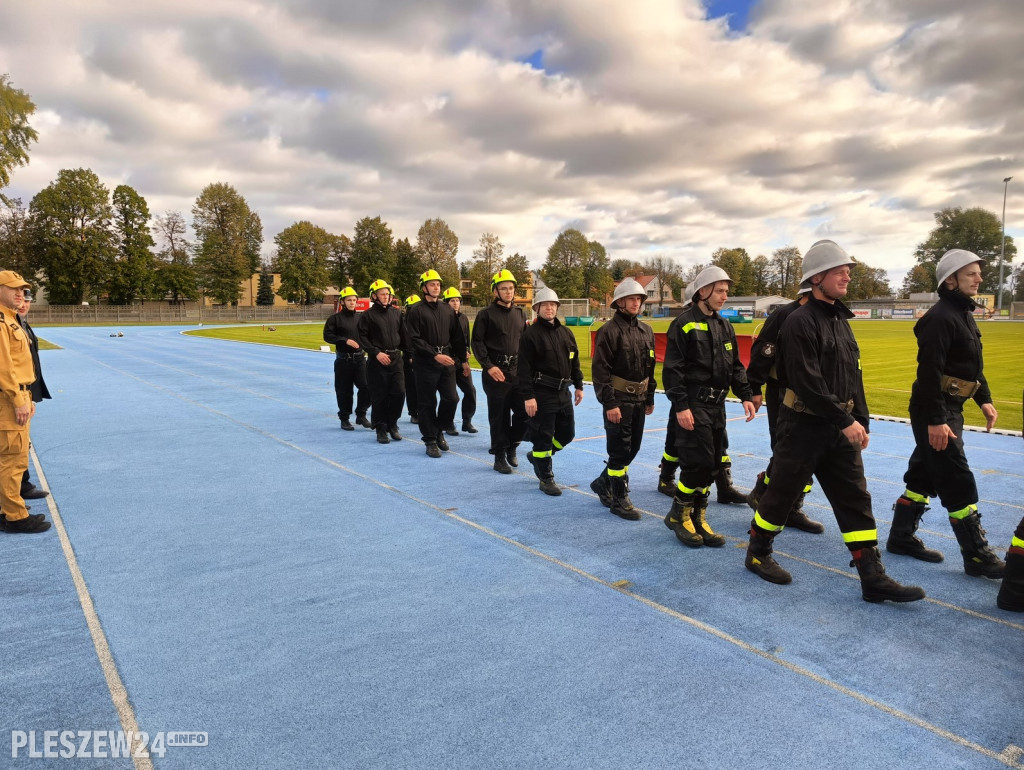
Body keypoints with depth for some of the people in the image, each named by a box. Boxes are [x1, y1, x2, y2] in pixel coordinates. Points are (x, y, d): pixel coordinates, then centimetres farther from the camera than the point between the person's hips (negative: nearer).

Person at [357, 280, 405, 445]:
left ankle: (392, 425, 18)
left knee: (399, 393, 1)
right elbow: (362, 338, -6)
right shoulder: (368, 315, -3)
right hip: (377, 361, -4)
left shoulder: (396, 313, 10)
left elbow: (403, 333, 15)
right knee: (379, 397, 1)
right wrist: (376, 353, -14)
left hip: (396, 358, 4)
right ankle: (381, 429, 13)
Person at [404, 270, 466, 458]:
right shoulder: (416, 310, -5)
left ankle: (439, 430, 23)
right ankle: (430, 441, 15)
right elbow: (415, 340, -11)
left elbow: (456, 336, 14)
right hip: (425, 363, -4)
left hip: (447, 361, 4)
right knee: (427, 403, 2)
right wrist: (435, 355, -17)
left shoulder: (447, 310, 11)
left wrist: (462, 358, 10)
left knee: (451, 398, 0)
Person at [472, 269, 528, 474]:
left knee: (524, 410, 0)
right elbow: (477, 342, -6)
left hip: (518, 370, 5)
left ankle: (511, 446, 23)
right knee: (499, 415, 1)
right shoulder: (486, 314, -3)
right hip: (496, 371, -4)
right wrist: (489, 366, -14)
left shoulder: (520, 314, 13)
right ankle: (500, 456, 13)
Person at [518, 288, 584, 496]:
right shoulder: (530, 334, -9)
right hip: (542, 393, -7)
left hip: (563, 392, 7)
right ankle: (546, 479, 13)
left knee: (567, 433, 14)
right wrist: (528, 396, -18)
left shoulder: (566, 333, 12)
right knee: (544, 436, 0)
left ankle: (538, 456, 36)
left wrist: (578, 386, 15)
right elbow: (524, 368, -13)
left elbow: (574, 361, 19)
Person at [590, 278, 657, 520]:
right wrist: (609, 404, -19)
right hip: (618, 400, -7)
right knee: (620, 450, -2)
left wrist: (650, 398, 16)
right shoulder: (609, 331, -11)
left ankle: (603, 483, 32)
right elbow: (600, 370, -15)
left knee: (632, 448, 14)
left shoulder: (646, 330, 10)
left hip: (638, 400, 7)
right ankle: (619, 499, 10)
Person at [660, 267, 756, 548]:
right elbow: (673, 369, -13)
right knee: (699, 461, -10)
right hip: (693, 403, -8)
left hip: (717, 404, 8)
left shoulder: (724, 326, 14)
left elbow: (735, 366, 18)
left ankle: (697, 519, 21)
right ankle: (678, 515, 8)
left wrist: (745, 396, 7)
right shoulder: (684, 324, -9)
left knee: (711, 463, 9)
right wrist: (680, 405, -18)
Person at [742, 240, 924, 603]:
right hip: (804, 426, -8)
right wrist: (845, 421, -19)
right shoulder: (800, 322, -15)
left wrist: (861, 421, 12)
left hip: (840, 427, 8)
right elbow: (808, 383, -22)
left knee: (856, 499, 6)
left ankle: (873, 579, 12)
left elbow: (854, 378, 17)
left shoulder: (841, 321, 13)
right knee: (782, 492, 5)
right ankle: (757, 554, 24)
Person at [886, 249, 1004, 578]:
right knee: (959, 483, -5)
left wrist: (984, 399, 16)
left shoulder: (965, 314, 15)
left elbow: (972, 365, 24)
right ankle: (977, 556, 5)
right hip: (935, 412, -10)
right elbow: (929, 372, -23)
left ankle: (901, 537, 26)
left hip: (951, 409, 10)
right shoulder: (940, 317, -17)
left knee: (924, 475, 15)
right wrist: (935, 420, -25)